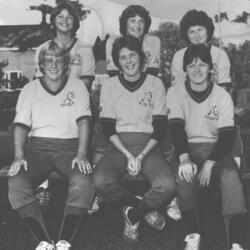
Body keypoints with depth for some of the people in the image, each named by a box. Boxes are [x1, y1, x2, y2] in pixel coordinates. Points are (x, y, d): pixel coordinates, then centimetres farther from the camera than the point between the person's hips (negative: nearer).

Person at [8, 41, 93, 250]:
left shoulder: (77, 87, 8)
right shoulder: (30, 89, 11)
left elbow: (83, 121, -2)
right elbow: (21, 125, 4)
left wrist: (81, 154, -16)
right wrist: (19, 155, -13)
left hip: (69, 147, -1)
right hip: (38, 147, 1)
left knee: (83, 183, -32)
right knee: (16, 182, -28)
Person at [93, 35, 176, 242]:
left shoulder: (155, 84, 4)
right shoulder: (109, 86, 6)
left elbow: (160, 127, 0)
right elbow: (108, 128, 1)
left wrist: (141, 156, -13)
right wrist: (128, 155, -14)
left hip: (148, 145, 0)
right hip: (119, 145, 1)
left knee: (167, 186, -30)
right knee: (101, 182, -31)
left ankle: (133, 215, 2)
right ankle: (145, 208, -3)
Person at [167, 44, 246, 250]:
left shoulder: (222, 96, 0)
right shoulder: (175, 92, 1)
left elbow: (228, 135, -7)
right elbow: (176, 128, -11)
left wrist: (209, 164, -22)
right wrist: (184, 158, -29)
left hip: (216, 149, 0)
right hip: (188, 148, 0)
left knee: (231, 177, -31)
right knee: (186, 176, -33)